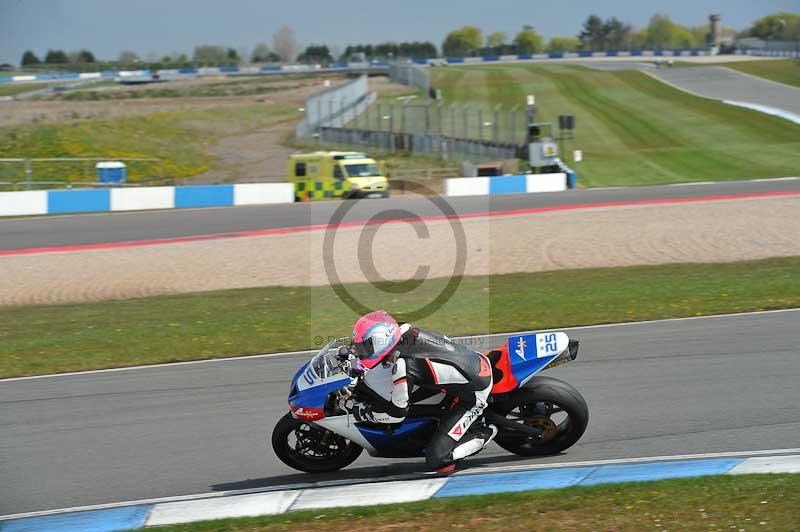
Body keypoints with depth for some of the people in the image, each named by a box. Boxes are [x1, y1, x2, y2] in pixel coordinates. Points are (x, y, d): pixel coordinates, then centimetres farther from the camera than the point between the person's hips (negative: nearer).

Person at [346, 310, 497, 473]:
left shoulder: (402, 367, -27)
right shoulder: (405, 331, -5)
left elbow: (397, 413, -15)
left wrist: (363, 412, 0)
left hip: (472, 394, -9)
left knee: (437, 459, -12)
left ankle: (485, 434, 5)